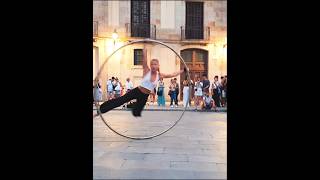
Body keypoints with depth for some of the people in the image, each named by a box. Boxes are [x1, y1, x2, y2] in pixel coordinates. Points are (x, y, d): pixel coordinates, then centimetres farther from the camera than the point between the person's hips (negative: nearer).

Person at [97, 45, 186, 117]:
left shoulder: (159, 75, 1)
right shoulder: (146, 70, -8)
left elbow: (172, 75, 10)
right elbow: (144, 57, -15)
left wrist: (182, 71, 12)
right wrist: (145, 45, -20)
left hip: (145, 96, 3)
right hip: (137, 91, -3)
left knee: (137, 112, 7)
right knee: (120, 100, -10)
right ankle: (101, 108, -6)